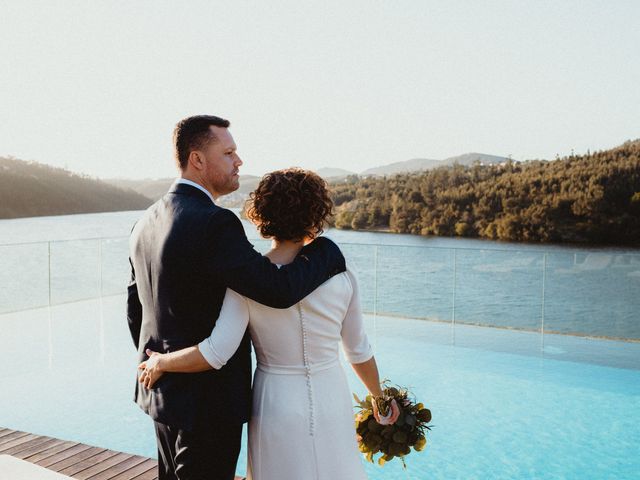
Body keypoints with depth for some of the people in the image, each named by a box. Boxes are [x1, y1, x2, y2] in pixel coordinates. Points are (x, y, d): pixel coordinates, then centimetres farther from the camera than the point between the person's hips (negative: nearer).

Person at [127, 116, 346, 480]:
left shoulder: (147, 223, 5)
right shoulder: (214, 224, -24)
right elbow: (280, 290, -31)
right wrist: (327, 250, -14)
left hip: (163, 392, 9)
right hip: (208, 400, -9)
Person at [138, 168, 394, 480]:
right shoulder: (340, 277, -8)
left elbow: (216, 354, -21)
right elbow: (358, 351, 1)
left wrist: (160, 363, -4)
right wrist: (380, 398, 18)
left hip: (276, 409, -1)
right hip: (332, 406, 1)